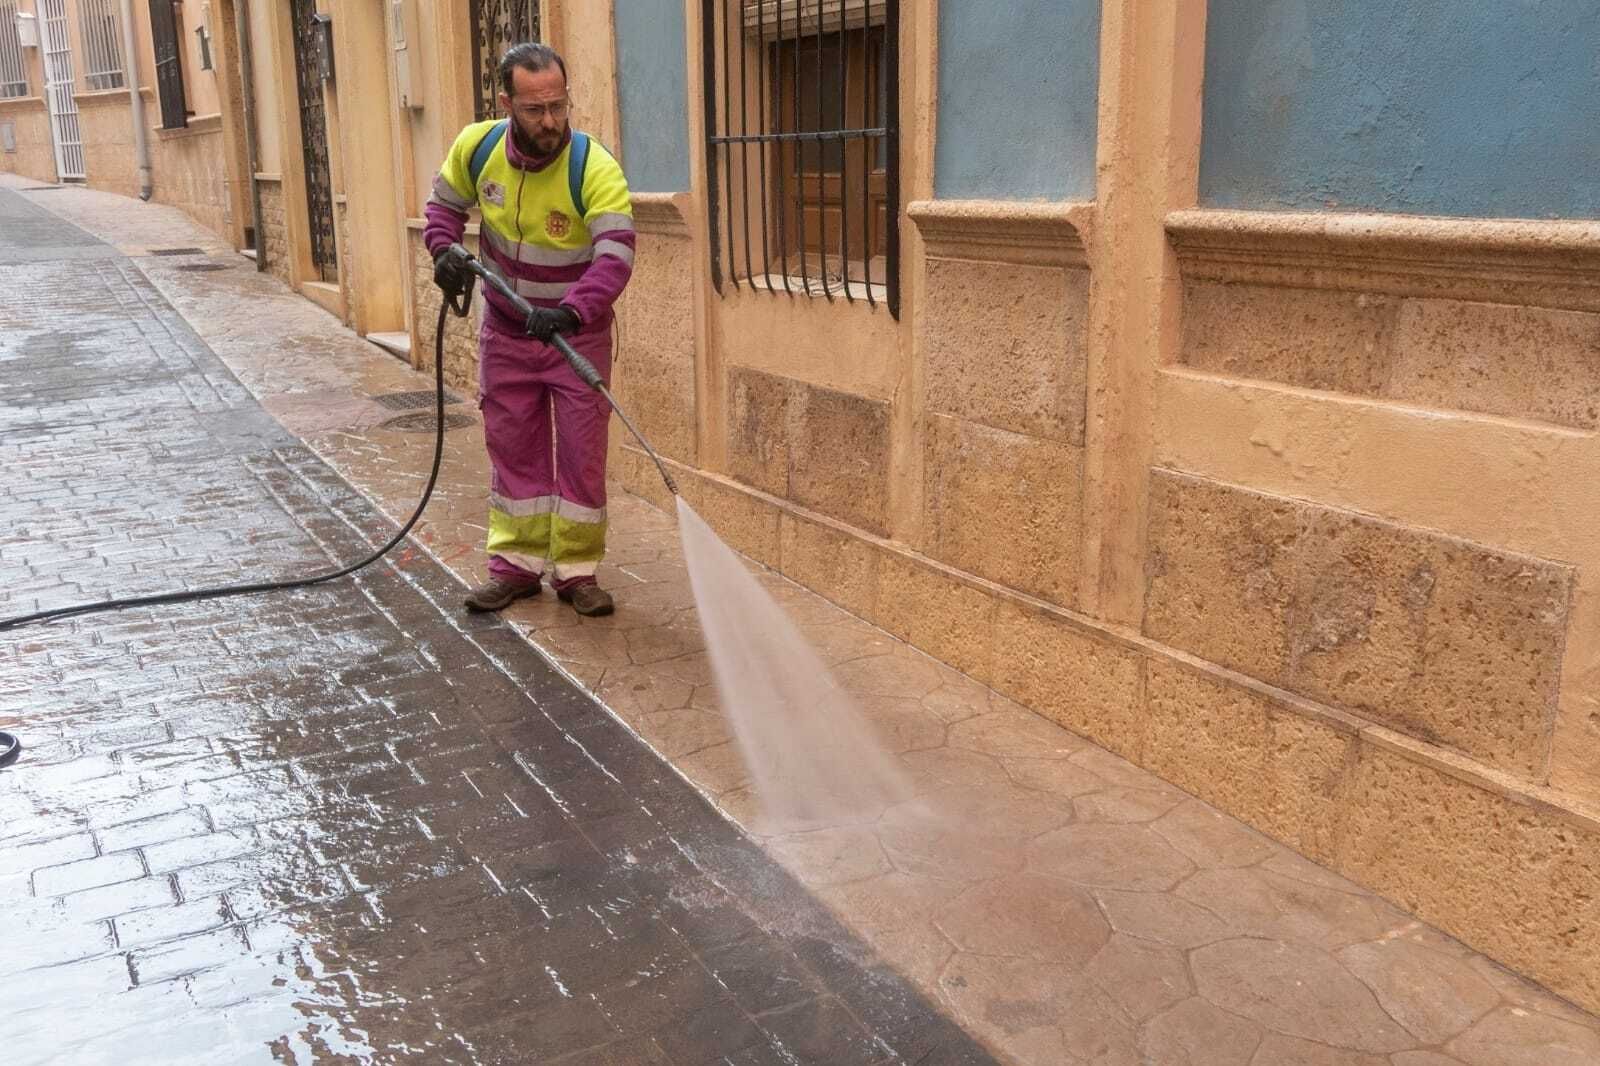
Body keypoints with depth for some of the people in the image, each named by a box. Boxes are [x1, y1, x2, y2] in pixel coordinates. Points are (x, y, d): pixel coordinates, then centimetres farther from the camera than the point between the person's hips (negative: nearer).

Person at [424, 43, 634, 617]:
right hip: (506, 332, 4)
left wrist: (571, 313, -52)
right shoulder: (477, 146, -11)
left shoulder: (595, 168, -25)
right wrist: (444, 249, -13)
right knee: (514, 450, 12)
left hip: (577, 334, -3)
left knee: (582, 455, 2)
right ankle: (516, 564, 24)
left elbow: (615, 256, -37)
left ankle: (576, 571, 16)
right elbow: (445, 203, 8)